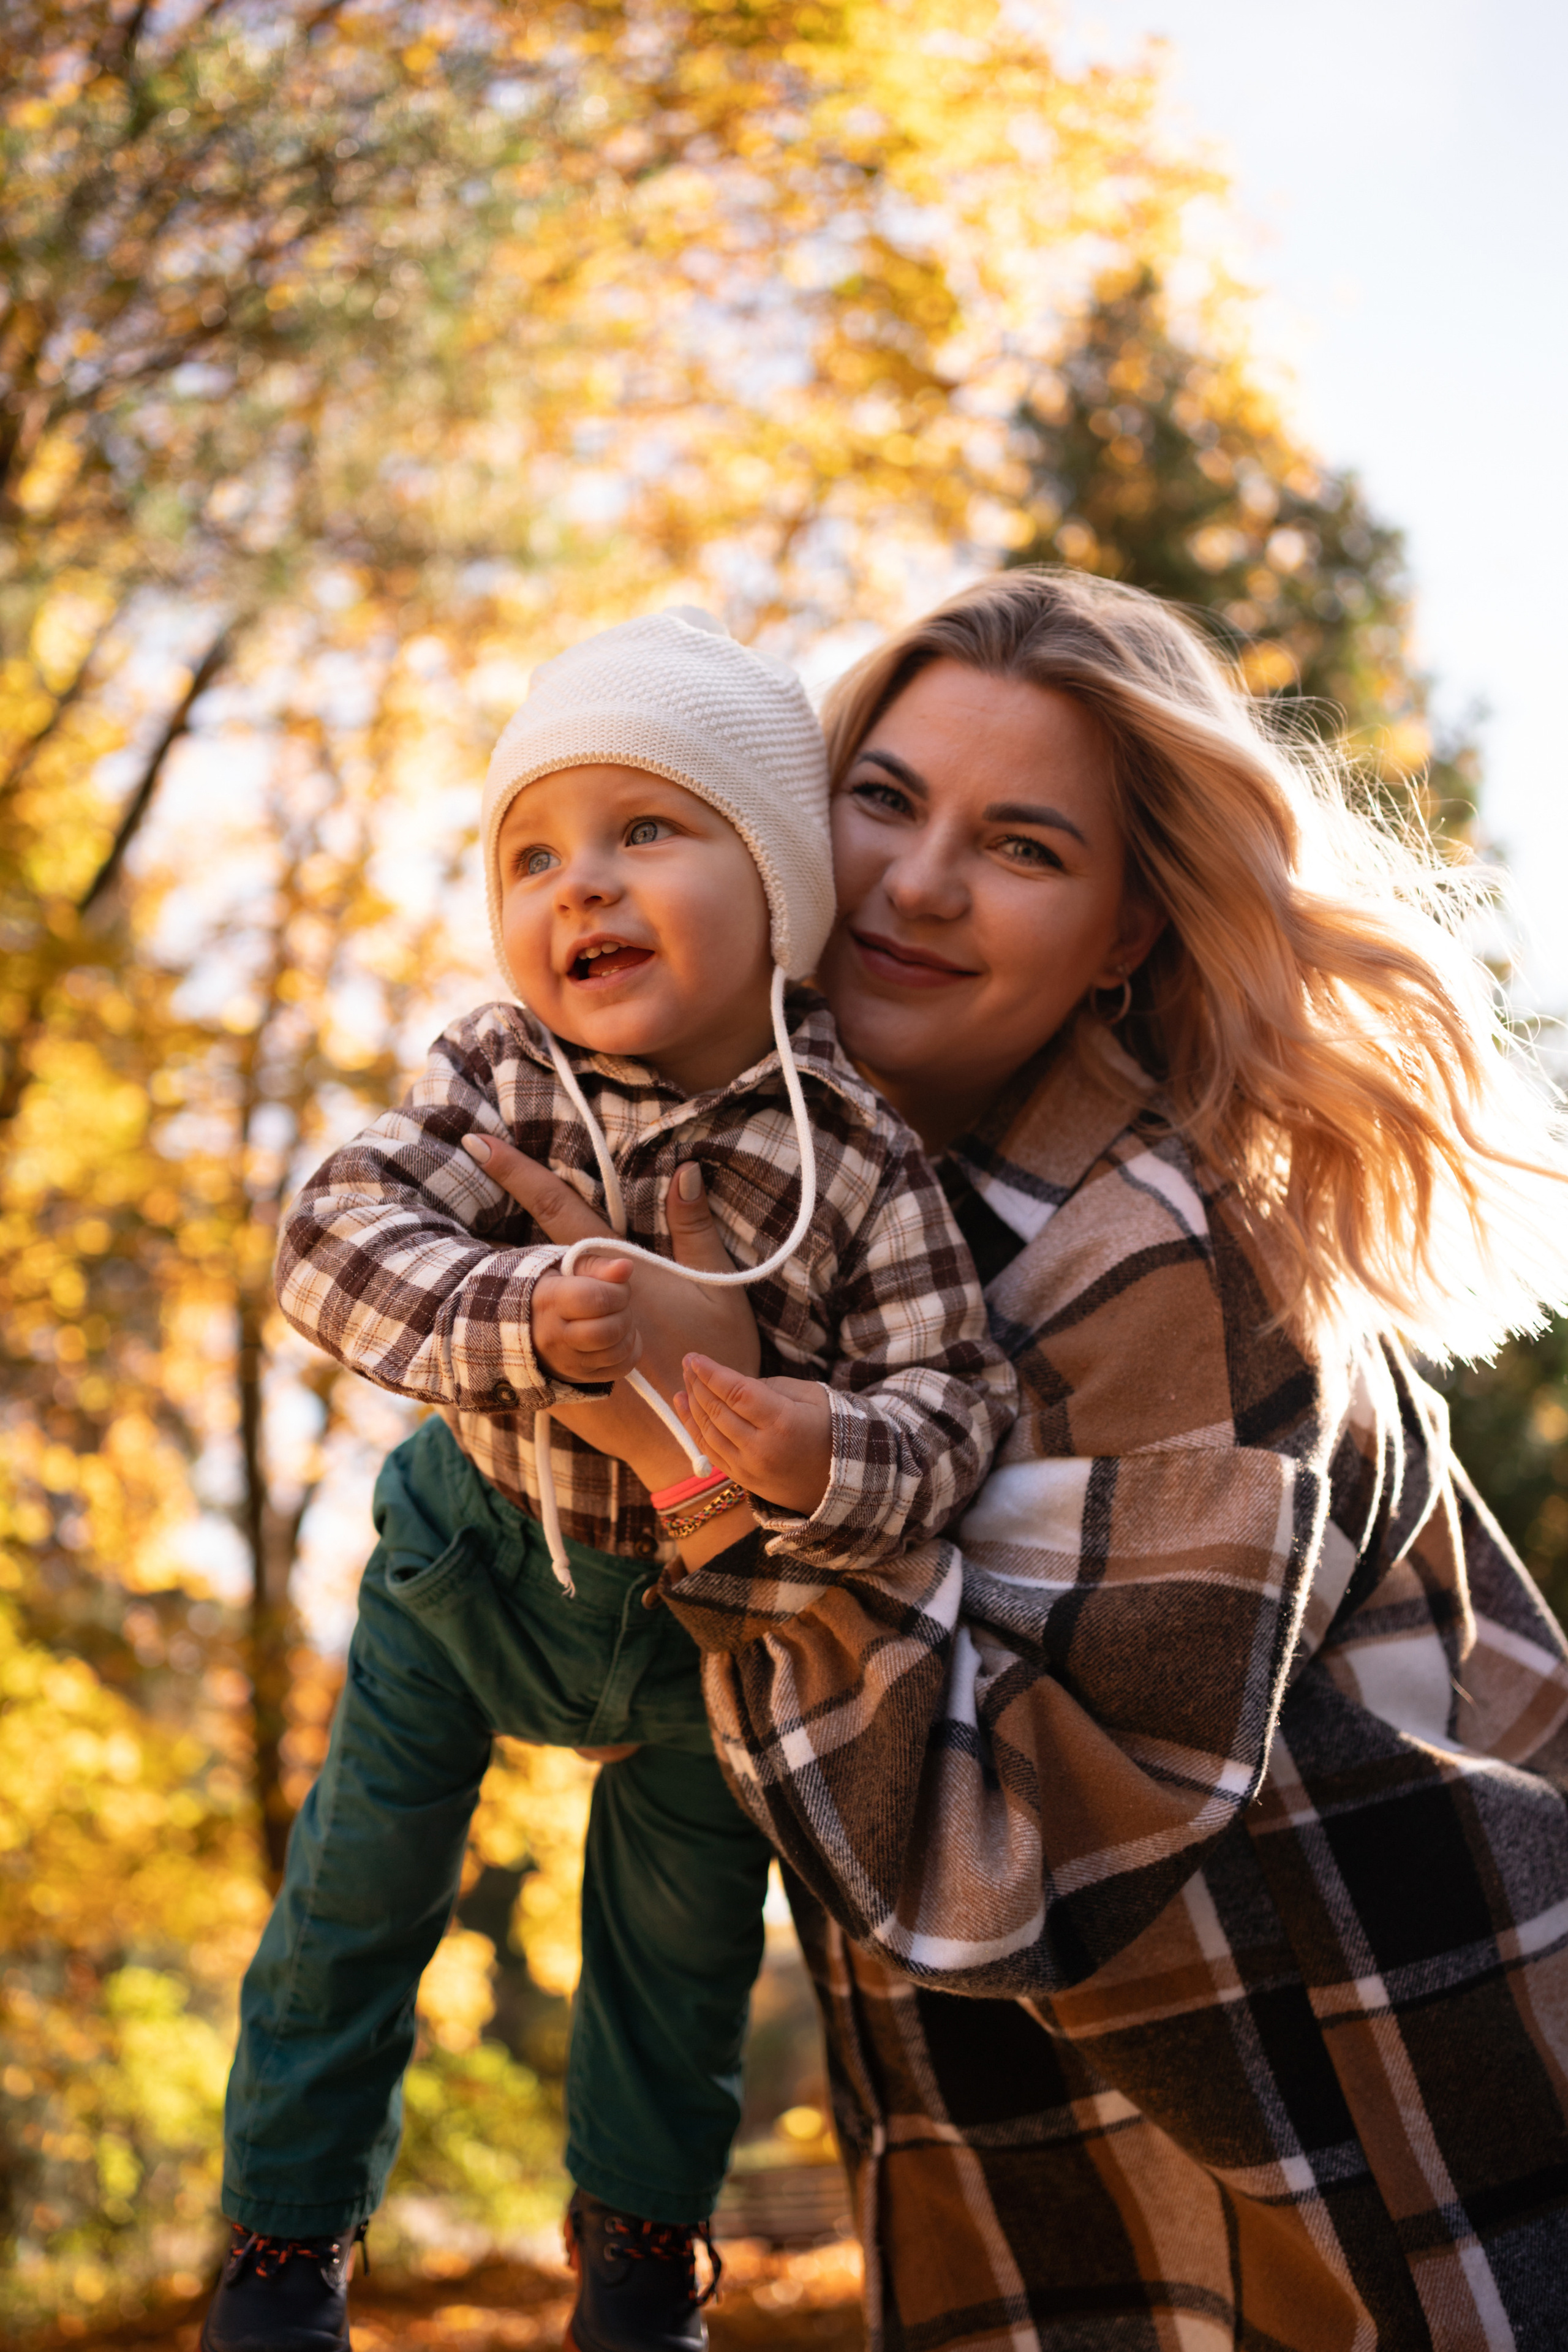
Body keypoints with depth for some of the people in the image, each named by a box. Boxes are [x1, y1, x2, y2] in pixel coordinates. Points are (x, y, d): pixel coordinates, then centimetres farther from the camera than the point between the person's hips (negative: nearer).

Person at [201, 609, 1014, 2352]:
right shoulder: (497, 1077, -23)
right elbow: (334, 1238, -33)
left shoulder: (857, 1155, -27)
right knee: (359, 1890, 11)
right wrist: (523, 1313, -50)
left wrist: (828, 1456, -51)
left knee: (685, 1936, 18)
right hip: (478, 1546, 1)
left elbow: (947, 1395, -28)